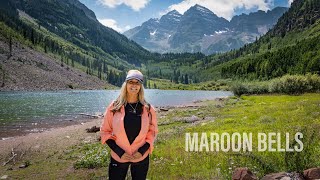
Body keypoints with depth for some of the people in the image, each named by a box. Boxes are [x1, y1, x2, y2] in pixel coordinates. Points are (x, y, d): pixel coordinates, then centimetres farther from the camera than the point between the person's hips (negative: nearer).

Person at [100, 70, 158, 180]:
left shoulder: (148, 109, -5)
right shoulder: (114, 107, -7)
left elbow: (152, 131, 3)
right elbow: (105, 131, -3)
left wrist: (142, 150, -9)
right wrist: (119, 152, -11)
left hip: (141, 157, 1)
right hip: (118, 157, -1)